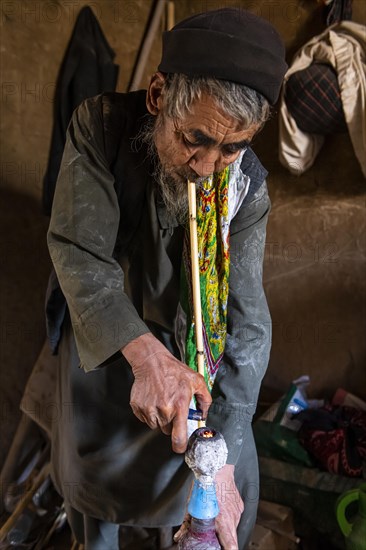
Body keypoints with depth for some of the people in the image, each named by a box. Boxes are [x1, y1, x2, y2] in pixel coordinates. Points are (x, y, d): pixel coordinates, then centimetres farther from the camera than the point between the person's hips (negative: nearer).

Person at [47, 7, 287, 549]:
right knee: (91, 467, 20)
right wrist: (145, 354, -48)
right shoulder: (100, 125, -26)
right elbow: (78, 253, -32)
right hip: (100, 335, 0)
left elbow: (246, 322, -26)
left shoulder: (247, 187, -24)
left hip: (193, 343, 1)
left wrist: (222, 462, -31)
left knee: (230, 494, 11)